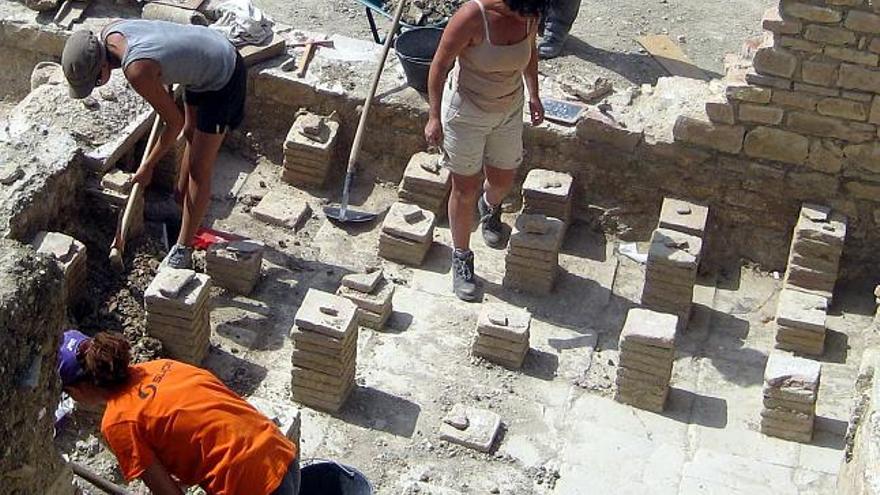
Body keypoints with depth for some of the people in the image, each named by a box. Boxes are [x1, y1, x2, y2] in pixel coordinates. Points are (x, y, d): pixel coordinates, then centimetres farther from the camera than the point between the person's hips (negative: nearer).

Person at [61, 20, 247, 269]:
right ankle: (180, 199, 53)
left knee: (199, 169, -3)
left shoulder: (137, 71, -35)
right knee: (190, 134, 29)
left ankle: (183, 249, 8)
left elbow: (175, 122, -21)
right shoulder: (108, 34, -12)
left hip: (223, 80, -9)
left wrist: (147, 167, -9)